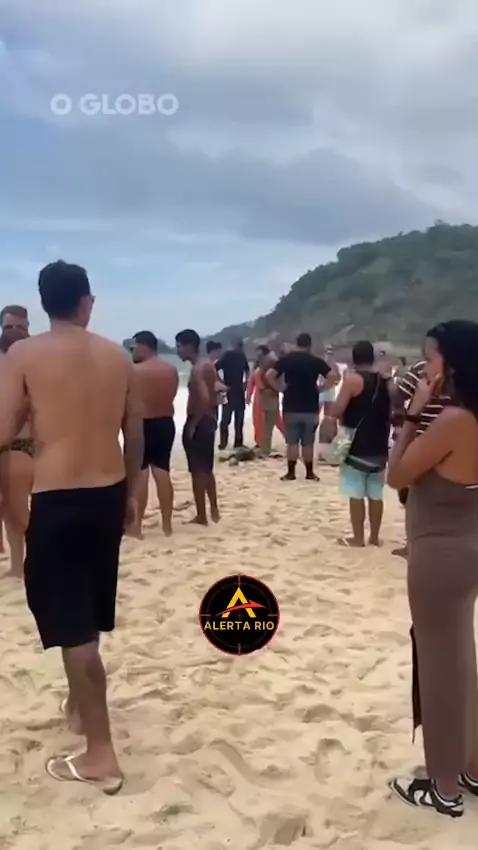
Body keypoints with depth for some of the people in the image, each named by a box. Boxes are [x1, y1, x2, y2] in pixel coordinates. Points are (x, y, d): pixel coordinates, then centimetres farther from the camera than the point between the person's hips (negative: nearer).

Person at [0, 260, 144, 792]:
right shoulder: (117, 356, 4)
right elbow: (136, 435, 7)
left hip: (56, 499, -5)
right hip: (108, 494, 5)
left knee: (71, 624, 2)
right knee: (88, 615, 24)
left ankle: (100, 755, 7)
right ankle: (80, 703, 45)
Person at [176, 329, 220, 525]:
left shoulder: (197, 369, -18)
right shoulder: (207, 366, 12)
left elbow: (204, 399, -29)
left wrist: (192, 424, -22)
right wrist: (210, 417, 19)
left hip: (198, 423, -10)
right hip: (208, 421, 10)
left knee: (198, 471, -1)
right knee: (206, 469, 19)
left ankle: (201, 516, 7)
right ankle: (213, 510, 28)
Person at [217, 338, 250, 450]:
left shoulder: (242, 356, 9)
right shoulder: (227, 356, -8)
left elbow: (247, 370, 26)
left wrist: (246, 381, 8)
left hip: (239, 392, 6)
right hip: (228, 392, -6)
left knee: (239, 420, 9)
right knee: (225, 419, -7)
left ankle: (238, 443, 16)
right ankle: (223, 444, -2)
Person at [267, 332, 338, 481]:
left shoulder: (286, 359, 1)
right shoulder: (316, 361, 0)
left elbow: (270, 375, -9)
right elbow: (333, 376, -9)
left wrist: (280, 389, 1)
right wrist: (320, 388, 0)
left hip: (291, 407, 0)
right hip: (310, 408, 0)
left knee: (292, 442, 5)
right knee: (308, 443, 7)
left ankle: (291, 473, 6)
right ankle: (309, 473, 13)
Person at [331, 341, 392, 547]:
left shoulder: (353, 379, -11)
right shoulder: (384, 381, 9)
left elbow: (337, 411, -15)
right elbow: (390, 412, 16)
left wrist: (346, 417, 6)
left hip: (357, 446, -6)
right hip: (379, 447, 6)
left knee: (356, 494, 1)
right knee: (375, 494, 11)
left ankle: (358, 538, 4)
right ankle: (374, 537, 17)